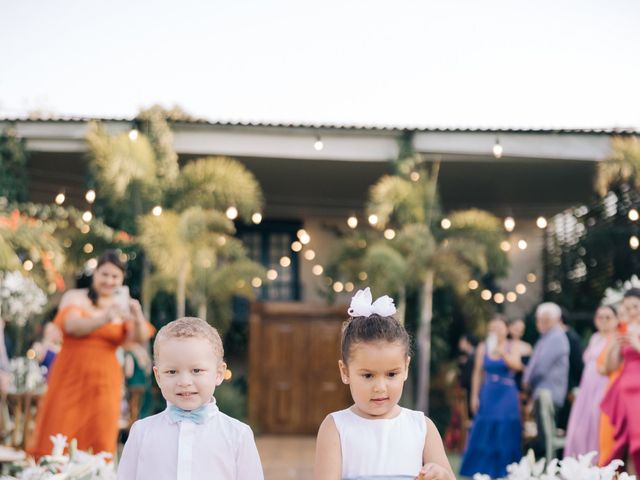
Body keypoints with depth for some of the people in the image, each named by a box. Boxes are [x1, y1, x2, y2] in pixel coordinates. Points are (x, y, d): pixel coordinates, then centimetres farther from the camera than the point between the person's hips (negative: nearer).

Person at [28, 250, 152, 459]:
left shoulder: (123, 307, 9)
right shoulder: (75, 297, 1)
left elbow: (141, 337, -6)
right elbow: (72, 326, -18)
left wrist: (138, 317, -28)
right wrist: (104, 319, -37)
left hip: (104, 383, 2)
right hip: (71, 378, -2)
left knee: (100, 445, 0)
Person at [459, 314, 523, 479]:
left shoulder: (513, 346, 1)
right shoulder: (483, 348, 5)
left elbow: (517, 365, -16)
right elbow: (478, 373, 6)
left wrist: (501, 352, -31)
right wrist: (474, 396, 0)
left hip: (507, 395, -1)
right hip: (488, 395, 1)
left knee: (505, 433, -1)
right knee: (484, 432, 1)